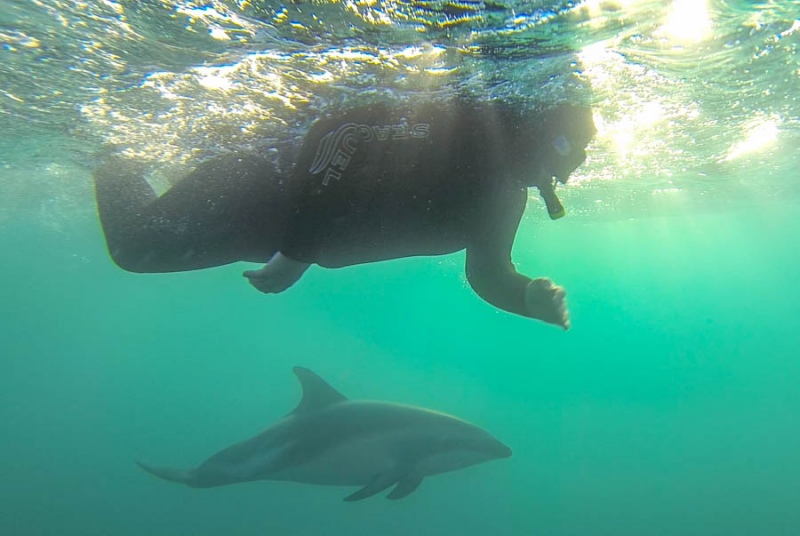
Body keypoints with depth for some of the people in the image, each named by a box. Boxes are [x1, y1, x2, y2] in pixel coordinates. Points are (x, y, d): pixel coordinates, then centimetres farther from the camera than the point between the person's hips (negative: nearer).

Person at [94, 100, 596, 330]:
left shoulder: (506, 196, -4)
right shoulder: (459, 119, -30)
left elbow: (488, 274, 5)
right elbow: (335, 132, -36)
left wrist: (534, 296, -18)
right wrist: (297, 249, -35)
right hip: (260, 185, -7)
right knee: (135, 243, 5)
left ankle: (122, 168, 47)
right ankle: (113, 167, 34)